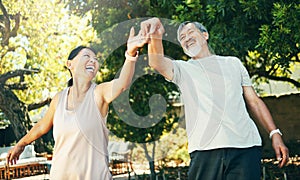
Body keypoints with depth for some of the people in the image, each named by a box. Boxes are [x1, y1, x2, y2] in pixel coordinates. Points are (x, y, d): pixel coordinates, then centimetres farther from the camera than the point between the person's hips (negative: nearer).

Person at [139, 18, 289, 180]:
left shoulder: (233, 63, 23)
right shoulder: (183, 69, 18)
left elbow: (254, 101, 21)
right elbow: (158, 63, -5)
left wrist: (275, 134, 8)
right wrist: (155, 38, -27)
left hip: (246, 148, 1)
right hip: (205, 151, -1)